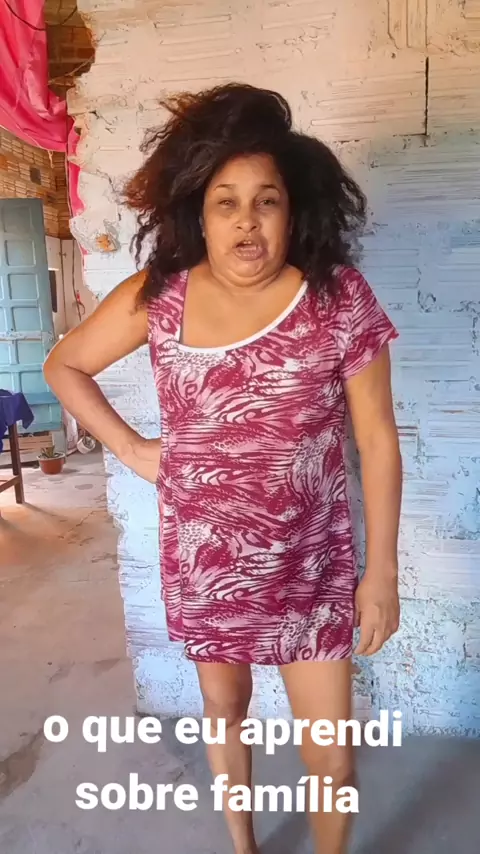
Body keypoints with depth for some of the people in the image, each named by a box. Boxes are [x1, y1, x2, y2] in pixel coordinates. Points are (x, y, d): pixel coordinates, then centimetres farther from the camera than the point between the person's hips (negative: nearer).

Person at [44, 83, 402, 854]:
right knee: (225, 713, 24)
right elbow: (64, 365, 6)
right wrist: (132, 449, -4)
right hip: (201, 564, 2)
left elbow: (377, 443, -9)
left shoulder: (340, 299, -14)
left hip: (311, 568, -1)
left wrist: (381, 573, -6)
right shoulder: (157, 297, -10)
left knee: (333, 760, 9)